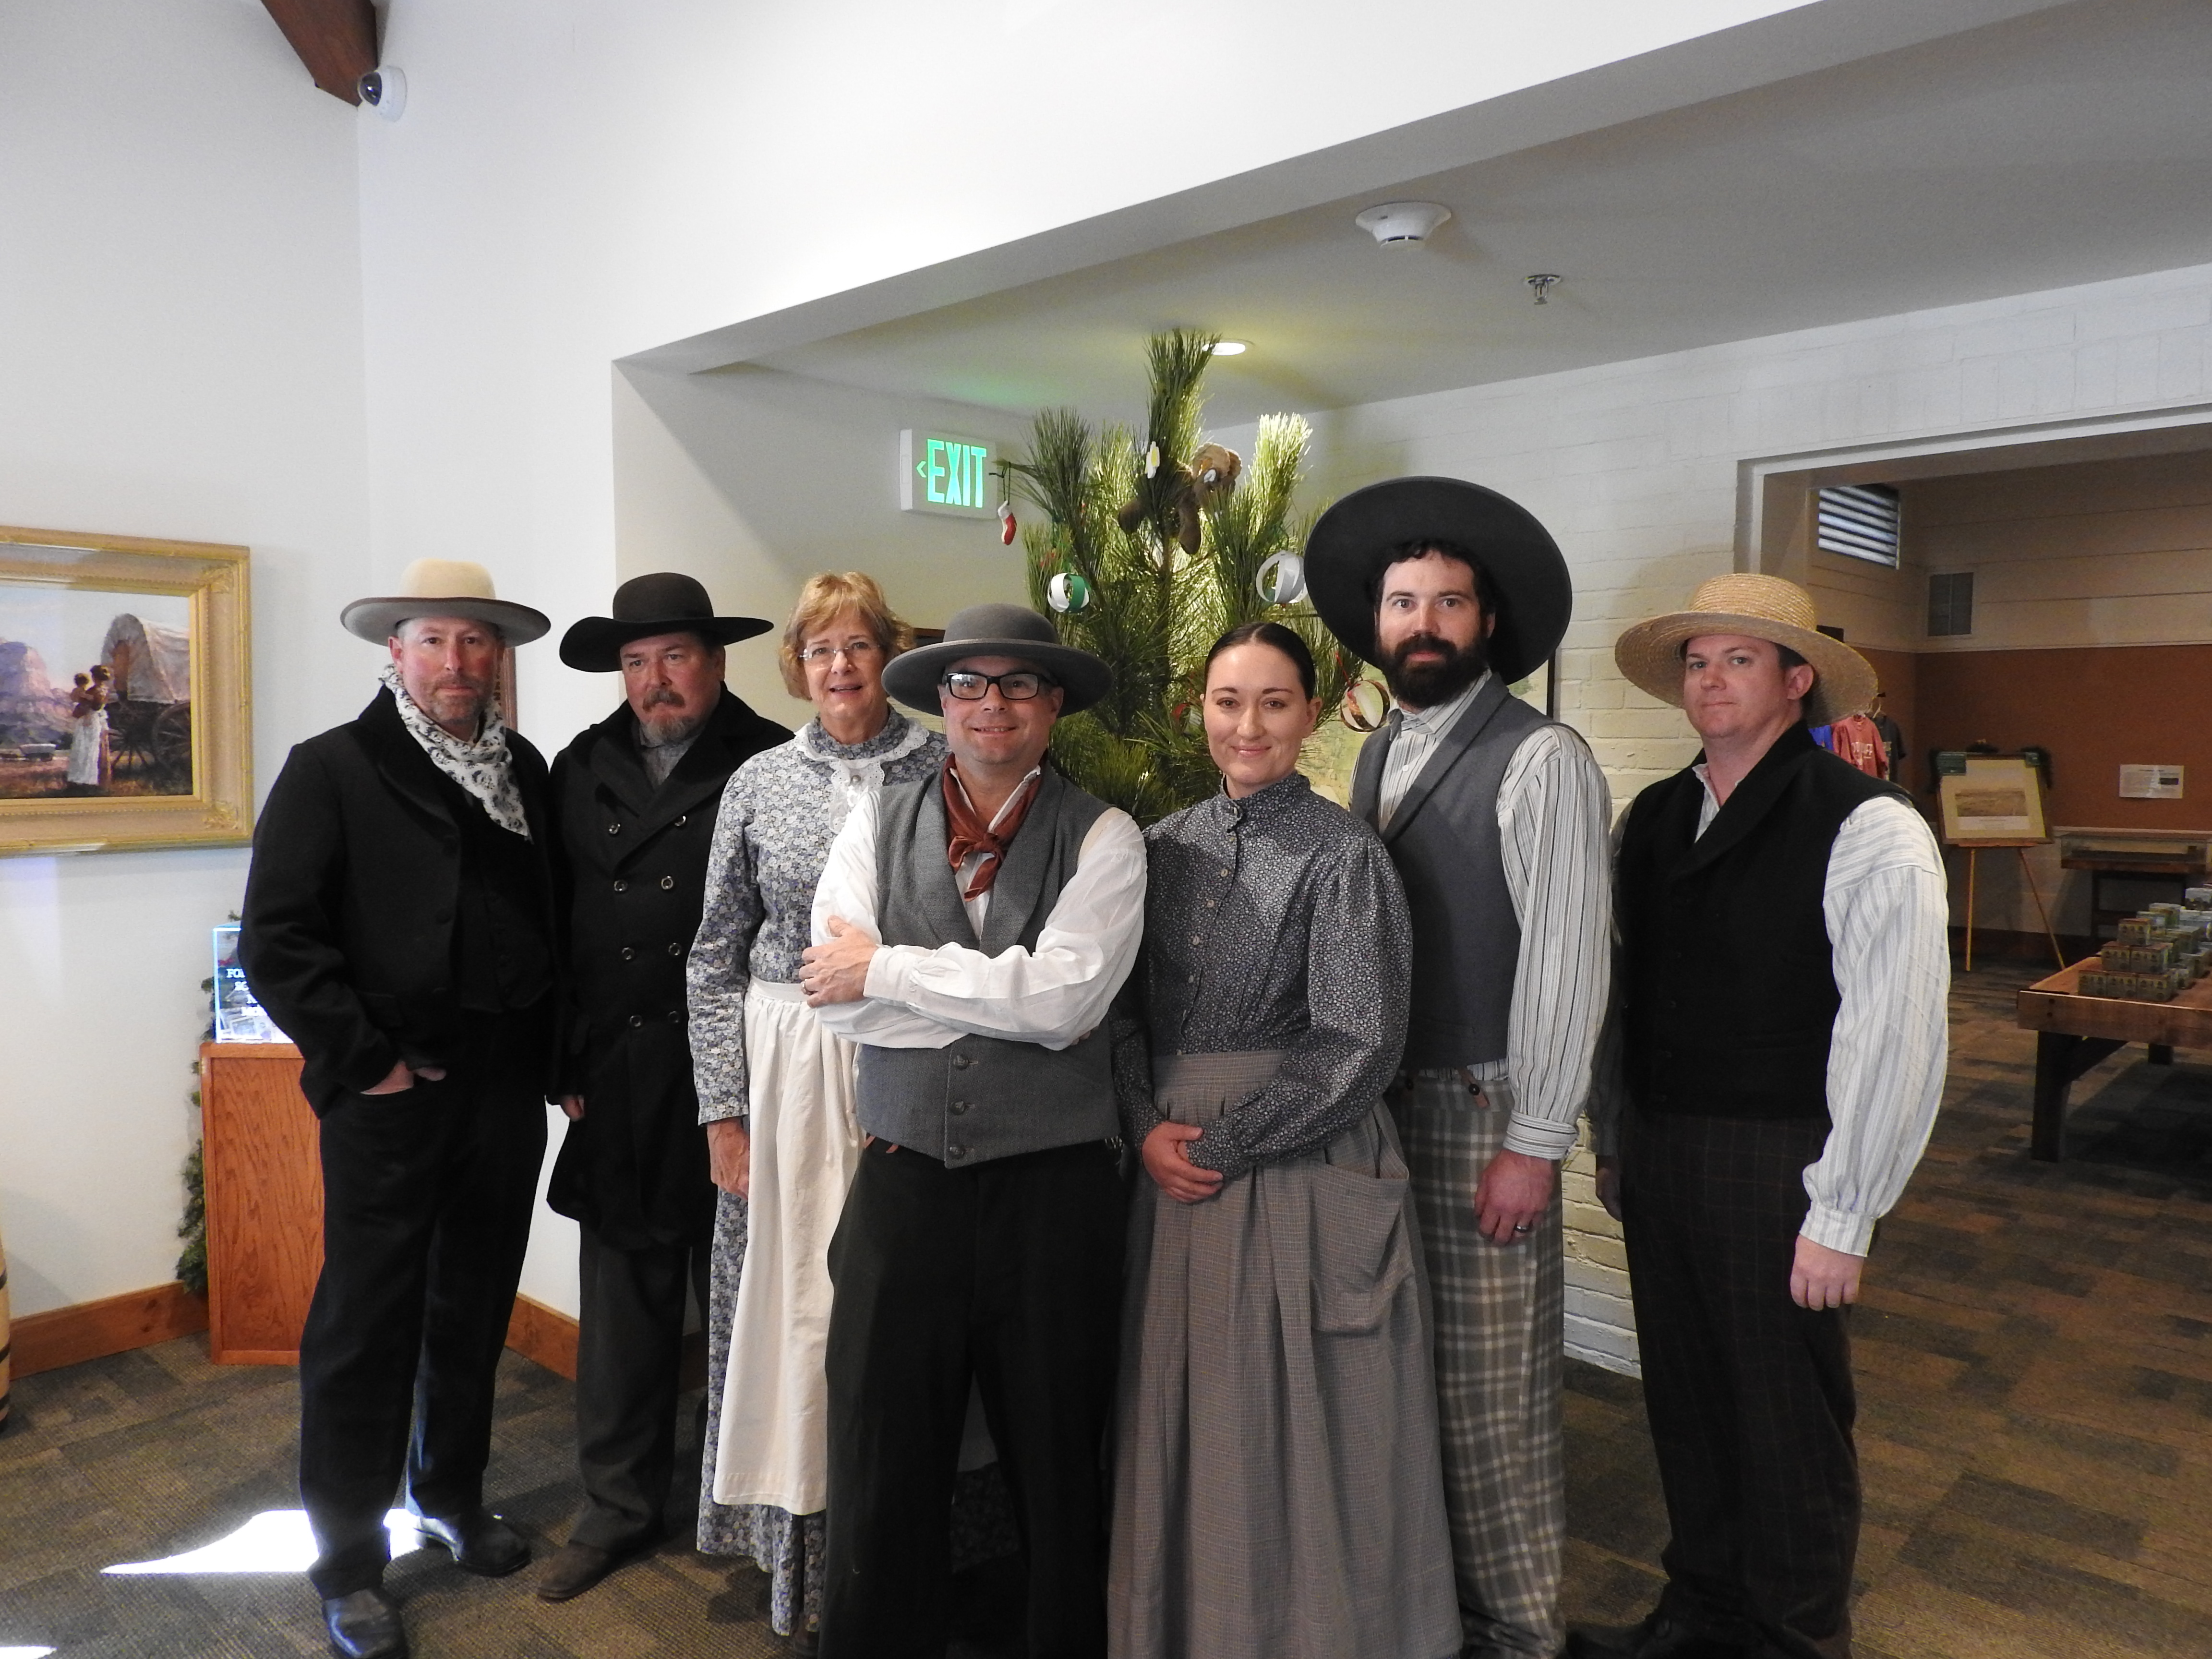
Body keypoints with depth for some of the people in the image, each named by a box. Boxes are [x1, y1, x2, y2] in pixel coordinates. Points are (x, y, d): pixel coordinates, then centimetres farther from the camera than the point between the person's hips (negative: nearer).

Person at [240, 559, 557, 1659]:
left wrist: (550, 1048, 5)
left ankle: (452, 1499, 38)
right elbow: (275, 939, -11)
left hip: (507, 1090, 5)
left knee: (475, 1311, 17)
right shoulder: (332, 770, -6)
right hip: (392, 1098, -5)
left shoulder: (526, 772, 9)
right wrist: (363, 1062, -13)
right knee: (366, 1328, 4)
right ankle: (349, 1564, 21)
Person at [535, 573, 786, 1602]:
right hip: (616, 1092, 4)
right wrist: (565, 1065, 6)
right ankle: (618, 1508, 31)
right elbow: (555, 924, 9)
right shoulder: (581, 771, 7)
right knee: (621, 1313, 13)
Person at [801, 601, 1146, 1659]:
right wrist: (1011, 1002, -11)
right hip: (903, 1179, 2)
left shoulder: (1102, 838, -2)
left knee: (1058, 1469, 16)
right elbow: (836, 999, -7)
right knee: (880, 1466, 12)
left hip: (1052, 1185, -1)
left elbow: (1066, 996, -16)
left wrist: (887, 966, -10)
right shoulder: (879, 824, 5)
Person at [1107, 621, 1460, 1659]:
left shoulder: (1343, 854, -9)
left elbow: (1358, 1046, -13)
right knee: (1183, 1423, 14)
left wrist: (1223, 1143, -13)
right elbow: (1126, 1009, 9)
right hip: (1173, 1171, 5)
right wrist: (1149, 1129, -6)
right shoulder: (1164, 846, 6)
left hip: (1304, 1173, -4)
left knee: (1295, 1426, 7)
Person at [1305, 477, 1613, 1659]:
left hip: (1482, 1110, -6)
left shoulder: (1541, 761, -10)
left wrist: (1533, 1144, -14)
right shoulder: (1379, 754, 12)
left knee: (1491, 1392, 4)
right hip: (1379, 1104, 6)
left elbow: (1566, 964, -14)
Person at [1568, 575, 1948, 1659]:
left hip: (1779, 1166, -5)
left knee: (1787, 1419, 10)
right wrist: (1612, 1144, 13)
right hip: (1656, 1154, 6)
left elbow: (1894, 1036, -15)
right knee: (1684, 1401, 18)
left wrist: (1841, 1219, -14)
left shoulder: (1867, 830, -12)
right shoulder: (1651, 819, 7)